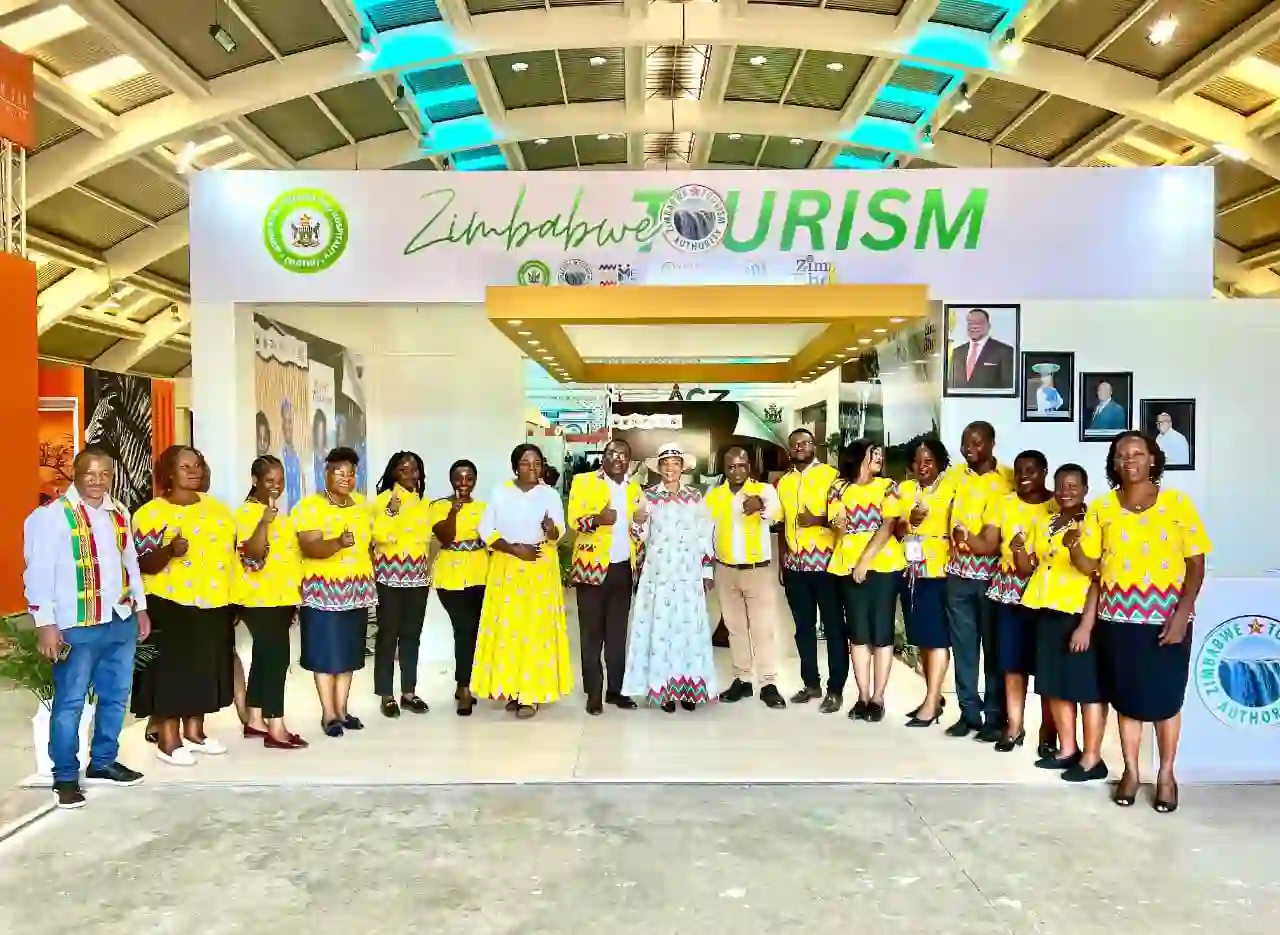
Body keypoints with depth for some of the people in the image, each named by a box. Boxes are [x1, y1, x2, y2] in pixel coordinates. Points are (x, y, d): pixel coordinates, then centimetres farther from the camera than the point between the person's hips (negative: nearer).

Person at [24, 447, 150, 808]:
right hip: (76, 626, -6)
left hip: (121, 620, 6)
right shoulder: (51, 515, -8)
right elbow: (39, 571, -12)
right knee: (70, 703, 1)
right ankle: (65, 777, 13)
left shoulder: (119, 514, 12)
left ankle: (103, 762, 29)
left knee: (115, 696, 14)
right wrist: (45, 624, -16)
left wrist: (140, 606, 18)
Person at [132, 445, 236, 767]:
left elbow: (231, 552, 17)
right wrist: (169, 551, -30)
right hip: (169, 605, -6)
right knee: (170, 669, -1)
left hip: (213, 605, 6)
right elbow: (143, 564, -12)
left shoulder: (217, 509, 10)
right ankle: (167, 740, 9)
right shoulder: (151, 512, -8)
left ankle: (194, 732, 25)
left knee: (205, 668, 12)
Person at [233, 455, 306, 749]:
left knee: (264, 657, 14)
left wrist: (293, 598, 23)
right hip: (260, 599, -9)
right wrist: (264, 521, -37)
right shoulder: (249, 511, -13)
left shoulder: (276, 511, 15)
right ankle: (276, 728, -7)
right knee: (277, 658, -10)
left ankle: (254, 720, 23)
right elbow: (252, 555, -25)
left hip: (280, 597, 9)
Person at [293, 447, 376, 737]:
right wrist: (339, 543, -38)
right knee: (326, 652, -1)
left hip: (356, 590, 6)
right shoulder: (309, 506, -10)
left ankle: (342, 710, 18)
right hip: (323, 590, -6)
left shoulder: (361, 504, 9)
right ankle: (328, 714, 7)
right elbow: (309, 548, -21)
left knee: (349, 652, 9)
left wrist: (369, 580, 17)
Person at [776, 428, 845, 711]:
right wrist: (781, 562, 15)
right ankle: (811, 683, 22)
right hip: (795, 564, 5)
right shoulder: (783, 482, 13)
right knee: (803, 626, 11)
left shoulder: (831, 475, -2)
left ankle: (835, 689, 7)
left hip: (826, 561, -5)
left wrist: (818, 520, -19)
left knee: (833, 626, 1)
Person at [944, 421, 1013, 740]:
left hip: (993, 573, -3)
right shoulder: (956, 474, 7)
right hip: (959, 572, 3)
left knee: (994, 646, 5)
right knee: (962, 645, 8)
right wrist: (957, 532, -6)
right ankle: (969, 712, 19)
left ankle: (995, 716, 15)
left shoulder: (1009, 478, -2)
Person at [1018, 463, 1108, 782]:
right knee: (1055, 684, 13)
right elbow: (1029, 567, 19)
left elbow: (1099, 578, -13)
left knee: (1087, 686, 0)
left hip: (1080, 614, -7)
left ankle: (1092, 758, 9)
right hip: (1048, 613, 7)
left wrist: (1086, 625, -18)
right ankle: (1067, 749, 25)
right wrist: (1018, 550, -4)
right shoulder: (1043, 524, 13)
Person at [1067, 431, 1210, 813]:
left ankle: (1166, 774, 23)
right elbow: (1088, 565, 1)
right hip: (1119, 616, 2)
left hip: (1167, 616, -1)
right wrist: (1073, 545, -20)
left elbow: (1197, 563, -3)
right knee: (1126, 697, 9)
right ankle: (1131, 770, 25)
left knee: (1166, 698, 6)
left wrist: (1182, 613, -11)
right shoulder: (1101, 507, 1)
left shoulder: (1178, 503, -3)